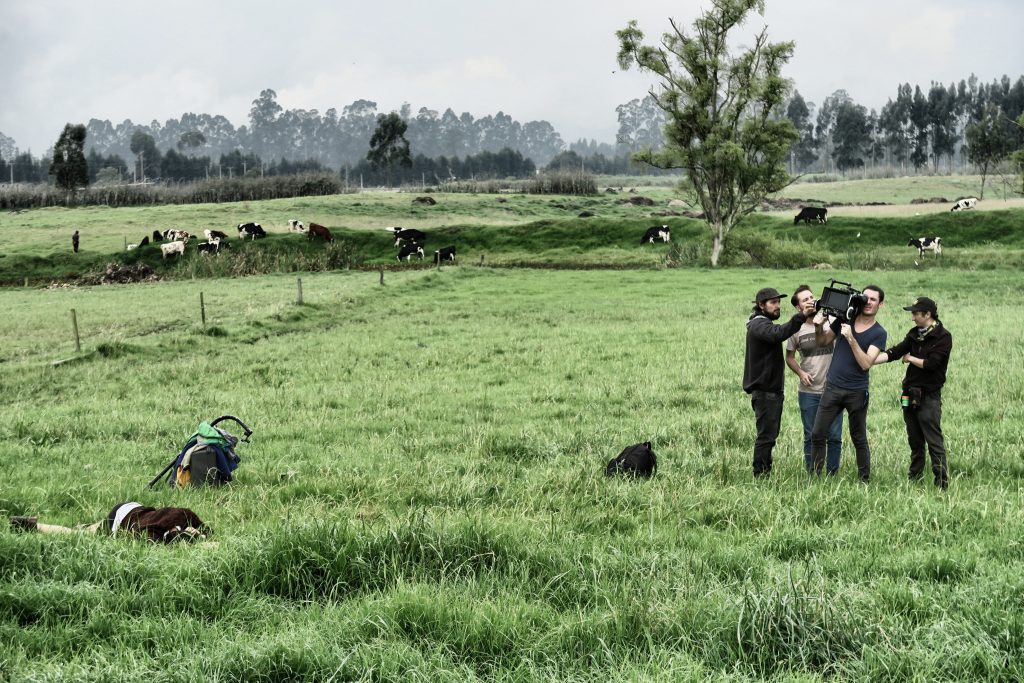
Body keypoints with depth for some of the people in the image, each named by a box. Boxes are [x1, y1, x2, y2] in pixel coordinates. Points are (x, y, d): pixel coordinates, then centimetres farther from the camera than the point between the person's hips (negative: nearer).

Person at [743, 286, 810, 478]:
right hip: (764, 390, -11)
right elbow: (778, 334, -36)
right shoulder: (759, 325, -16)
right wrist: (801, 317, -44)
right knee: (766, 435, -8)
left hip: (771, 389, 11)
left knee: (770, 434, 15)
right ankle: (760, 476, -4)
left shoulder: (763, 324, 20)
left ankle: (765, 474, 21)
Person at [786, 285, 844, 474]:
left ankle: (832, 474, 15)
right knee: (811, 436, 8)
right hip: (808, 392, 0)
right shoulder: (796, 329, 0)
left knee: (834, 436, 4)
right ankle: (812, 475, 17)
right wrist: (800, 372, -8)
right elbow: (789, 357, 11)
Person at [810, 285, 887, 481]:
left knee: (859, 439, 8)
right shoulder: (845, 319, 4)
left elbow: (866, 364, -16)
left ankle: (864, 480, 18)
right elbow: (823, 341, 14)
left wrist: (851, 339, -25)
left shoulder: (878, 333, -5)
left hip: (856, 393, -3)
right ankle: (814, 476, 8)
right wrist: (818, 327, -8)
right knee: (817, 434, 0)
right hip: (832, 388, 3)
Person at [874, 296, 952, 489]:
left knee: (934, 441, -7)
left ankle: (942, 482, -5)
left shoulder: (943, 336, -9)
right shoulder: (914, 334, 11)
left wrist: (909, 358, -3)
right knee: (914, 441, 13)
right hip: (910, 394, 7)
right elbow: (894, 353, 5)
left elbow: (930, 364, -18)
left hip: (929, 396, -7)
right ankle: (914, 479, 21)